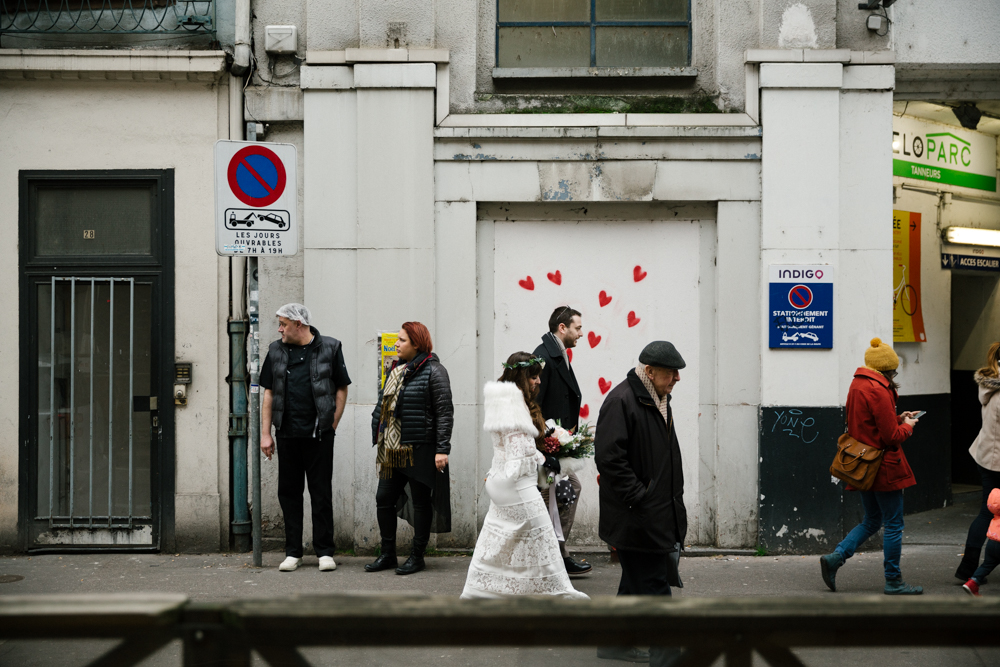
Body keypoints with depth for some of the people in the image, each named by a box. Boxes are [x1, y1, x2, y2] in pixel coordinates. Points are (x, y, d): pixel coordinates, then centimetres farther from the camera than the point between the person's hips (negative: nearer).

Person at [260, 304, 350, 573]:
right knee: (289, 493, 6)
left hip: (319, 434, -3)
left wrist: (331, 426, -3)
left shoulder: (329, 348, 1)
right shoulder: (276, 351, 10)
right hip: (287, 434, 3)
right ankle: (293, 552, 13)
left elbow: (341, 389, 4)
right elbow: (269, 393, 11)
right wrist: (265, 434, 5)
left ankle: (324, 551, 7)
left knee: (321, 493, 0)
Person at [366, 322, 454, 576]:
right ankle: (388, 554, 18)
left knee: (421, 502, 2)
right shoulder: (397, 370, 15)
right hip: (393, 450, 8)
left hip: (420, 450, -8)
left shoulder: (434, 371, -9)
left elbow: (444, 412, -13)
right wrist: (379, 439, 19)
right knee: (384, 498, 7)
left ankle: (417, 556, 11)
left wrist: (442, 449, -17)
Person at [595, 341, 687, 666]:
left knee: (637, 581, 18)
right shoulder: (621, 401, -16)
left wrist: (674, 501, 19)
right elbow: (609, 457, -21)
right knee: (654, 586, -8)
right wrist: (640, 500, -21)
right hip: (637, 517, -10)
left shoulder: (659, 401, 15)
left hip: (660, 516, 10)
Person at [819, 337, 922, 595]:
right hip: (884, 467, -9)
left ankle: (835, 558, 3)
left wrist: (898, 418, 15)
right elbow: (892, 436, -19)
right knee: (893, 524, 2)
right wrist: (907, 426, 0)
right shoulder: (877, 390, -20)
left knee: (872, 521, 19)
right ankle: (893, 581, 9)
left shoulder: (857, 385, 9)